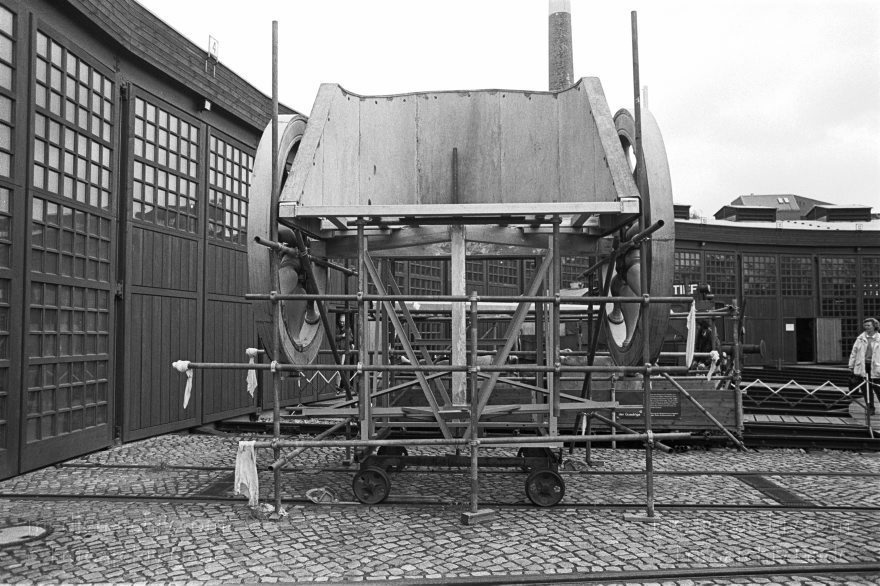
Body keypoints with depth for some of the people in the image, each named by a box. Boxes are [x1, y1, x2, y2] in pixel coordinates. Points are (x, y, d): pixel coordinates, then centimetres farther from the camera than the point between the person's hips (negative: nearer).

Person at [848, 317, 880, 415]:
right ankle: (870, 407, 16)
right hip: (863, 366, 2)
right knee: (866, 388, 7)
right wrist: (851, 365, 8)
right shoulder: (860, 338, 5)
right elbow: (854, 352, 9)